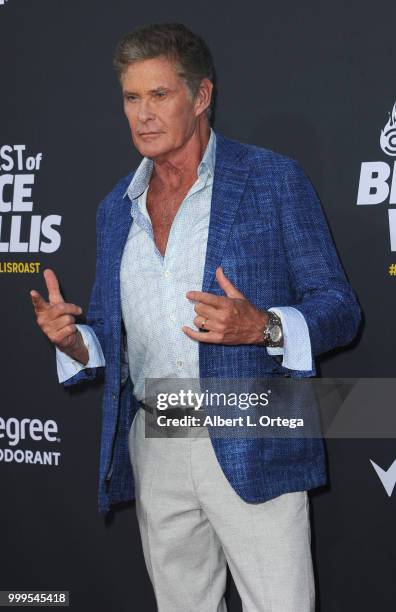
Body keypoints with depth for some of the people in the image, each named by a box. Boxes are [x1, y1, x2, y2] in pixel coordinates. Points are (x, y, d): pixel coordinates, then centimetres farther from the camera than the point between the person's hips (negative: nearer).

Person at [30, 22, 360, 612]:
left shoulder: (275, 179, -3)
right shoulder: (116, 208, 13)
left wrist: (262, 327, -24)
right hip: (154, 449, 5)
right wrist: (73, 339, -5)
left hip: (252, 449, -5)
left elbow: (339, 308, -5)